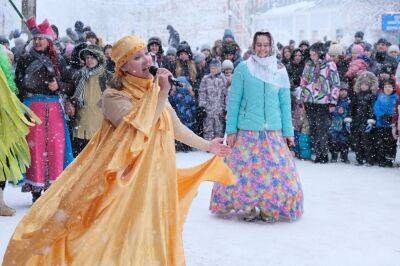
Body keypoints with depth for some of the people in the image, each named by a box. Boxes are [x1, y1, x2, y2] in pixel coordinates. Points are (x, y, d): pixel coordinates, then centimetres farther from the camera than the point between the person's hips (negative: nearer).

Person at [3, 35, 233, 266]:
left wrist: (207, 145, 27)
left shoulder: (157, 91, 9)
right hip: (123, 180, -6)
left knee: (146, 238, 10)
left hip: (153, 178, 6)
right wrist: (162, 93, -25)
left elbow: (176, 127, 20)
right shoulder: (113, 97, -11)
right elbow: (138, 129, -26)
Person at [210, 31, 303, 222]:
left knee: (274, 169, 2)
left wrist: (288, 131, 7)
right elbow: (234, 100, 1)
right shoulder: (243, 68, 0)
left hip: (273, 131, 2)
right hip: (247, 130, -2)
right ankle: (248, 207, 18)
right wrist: (231, 130, -2)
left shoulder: (279, 70, 7)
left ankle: (269, 208, 17)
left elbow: (285, 103, 10)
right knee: (246, 168, 1)